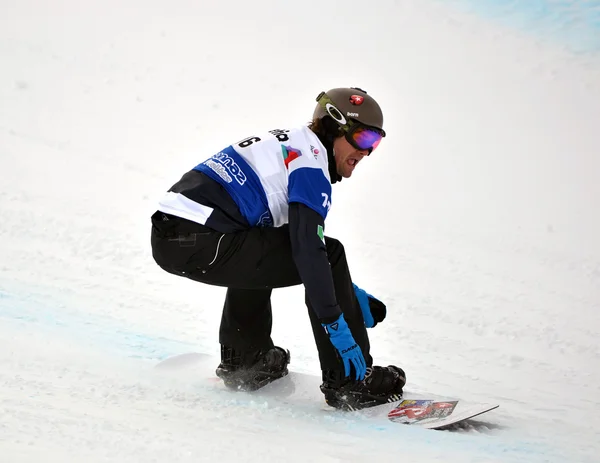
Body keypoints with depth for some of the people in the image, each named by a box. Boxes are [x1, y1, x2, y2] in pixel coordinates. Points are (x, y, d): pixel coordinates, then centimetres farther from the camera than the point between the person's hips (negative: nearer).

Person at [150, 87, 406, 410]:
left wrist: (349, 294, 29)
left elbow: (300, 239, 31)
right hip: (200, 246, -10)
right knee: (329, 255, -2)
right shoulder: (310, 162, -3)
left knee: (261, 249, 37)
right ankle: (349, 382, 1)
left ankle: (242, 360, 34)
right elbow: (309, 250, -15)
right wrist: (337, 325, -13)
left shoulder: (282, 143, 25)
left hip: (165, 237, 10)